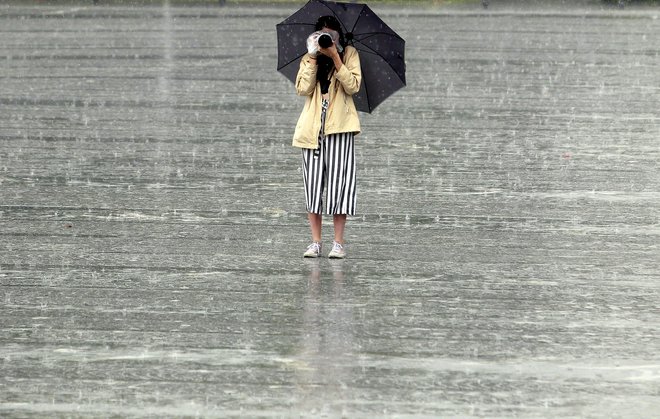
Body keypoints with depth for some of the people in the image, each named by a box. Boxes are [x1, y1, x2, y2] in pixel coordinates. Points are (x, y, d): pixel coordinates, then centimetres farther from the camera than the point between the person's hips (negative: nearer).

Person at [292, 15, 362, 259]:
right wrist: (314, 58, -6)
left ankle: (338, 243, -2)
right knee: (313, 184, 0)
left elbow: (353, 85, -8)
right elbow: (303, 89, -2)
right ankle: (315, 242, 4)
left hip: (340, 128, -3)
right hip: (312, 128, 3)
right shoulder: (309, 59, 14)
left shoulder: (349, 54, 7)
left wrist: (335, 57, -13)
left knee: (338, 183, -5)